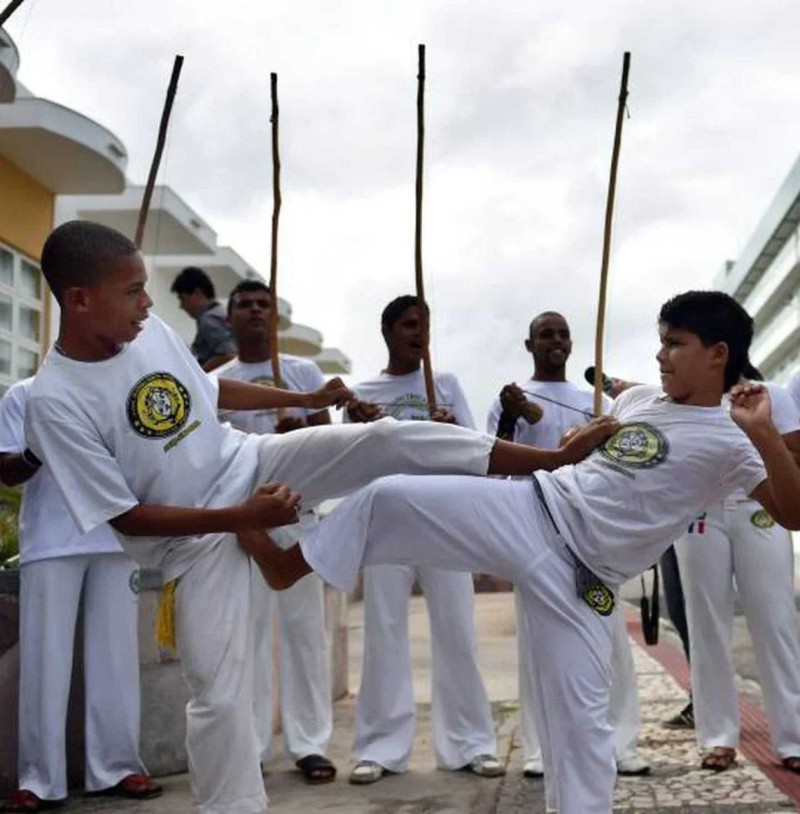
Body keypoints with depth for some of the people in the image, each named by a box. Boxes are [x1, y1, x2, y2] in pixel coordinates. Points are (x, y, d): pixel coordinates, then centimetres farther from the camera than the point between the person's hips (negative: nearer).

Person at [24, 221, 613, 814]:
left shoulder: (151, 331, -6)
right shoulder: (56, 402, -22)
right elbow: (123, 516, -19)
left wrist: (306, 400, 20)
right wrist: (242, 517, -23)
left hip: (250, 465, 4)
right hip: (197, 539, -4)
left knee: (385, 441, -12)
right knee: (218, 693, -6)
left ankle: (554, 459, -6)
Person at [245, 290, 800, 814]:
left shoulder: (730, 441, -6)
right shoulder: (638, 398, 12)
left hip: (579, 577, -4)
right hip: (530, 512, 5)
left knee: (581, 715, -3)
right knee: (391, 496, -6)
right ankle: (287, 564, 13)